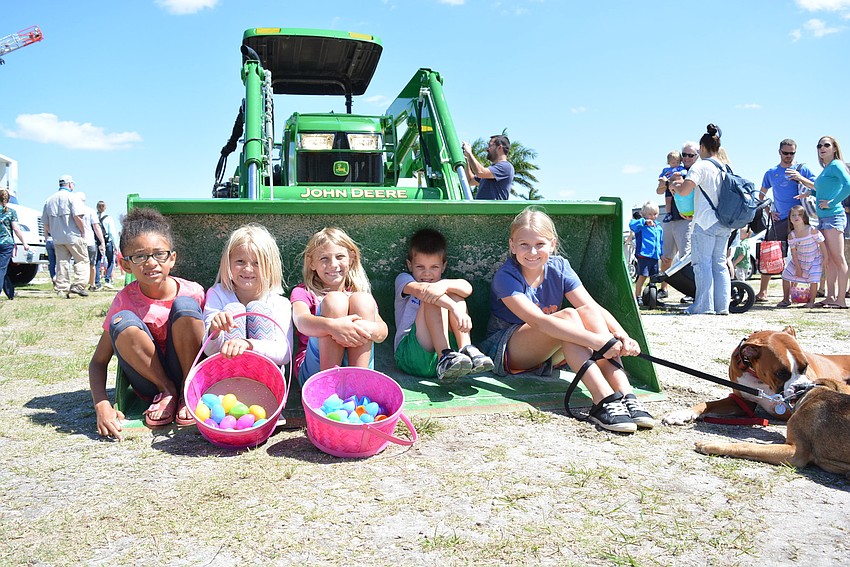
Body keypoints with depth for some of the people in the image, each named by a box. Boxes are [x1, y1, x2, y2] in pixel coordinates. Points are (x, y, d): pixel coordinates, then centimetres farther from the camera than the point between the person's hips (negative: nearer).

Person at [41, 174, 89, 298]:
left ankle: (61, 289, 5)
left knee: (61, 262, 8)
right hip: (73, 236, -6)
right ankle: (78, 285, -13)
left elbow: (45, 222, 16)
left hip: (57, 238, 6)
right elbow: (77, 217, -17)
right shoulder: (71, 197, -4)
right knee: (82, 260, 0)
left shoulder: (49, 199, 16)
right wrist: (83, 232, -8)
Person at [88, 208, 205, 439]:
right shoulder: (125, 300, -8)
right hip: (150, 382, 1)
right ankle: (166, 392, -7)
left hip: (190, 373, -1)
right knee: (122, 322, -25)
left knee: (185, 306, -24)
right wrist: (101, 405, -22)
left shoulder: (193, 292, -10)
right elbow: (98, 361, -5)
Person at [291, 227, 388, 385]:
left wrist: (371, 329, -27)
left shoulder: (361, 294, 16)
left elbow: (383, 331, -1)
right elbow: (301, 321, -16)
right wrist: (332, 326, -38)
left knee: (362, 299, -17)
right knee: (334, 300, -20)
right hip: (315, 369, -2)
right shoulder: (303, 292, 8)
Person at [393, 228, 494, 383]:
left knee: (455, 294, -7)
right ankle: (445, 357, -37)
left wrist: (445, 285, -25)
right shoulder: (403, 279, 12)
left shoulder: (444, 284, 23)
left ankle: (466, 350, -25)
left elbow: (467, 288, -3)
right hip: (411, 355, -3)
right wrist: (455, 308, -30)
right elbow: (420, 289, -14)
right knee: (432, 299, -19)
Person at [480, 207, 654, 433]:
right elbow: (537, 321, -35)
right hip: (506, 352, -5)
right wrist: (596, 341, -43)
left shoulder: (559, 267, -3)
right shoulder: (506, 276, -20)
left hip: (546, 355, 5)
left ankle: (625, 395, -35)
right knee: (568, 315, -31)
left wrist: (621, 335, -34)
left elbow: (594, 307, -14)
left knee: (587, 311, -24)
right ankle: (603, 401, -43)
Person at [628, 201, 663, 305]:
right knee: (642, 276, -9)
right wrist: (644, 222, -28)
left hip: (655, 256, 7)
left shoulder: (658, 227, 19)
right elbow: (632, 225, -22)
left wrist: (662, 253, 21)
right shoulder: (641, 226, -1)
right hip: (644, 255, -7)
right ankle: (637, 297, -2)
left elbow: (661, 242, 26)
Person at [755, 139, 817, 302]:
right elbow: (761, 196, 20)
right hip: (779, 220, 2)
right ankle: (763, 292, 5)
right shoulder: (771, 173, 12)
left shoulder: (802, 169, 6)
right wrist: (768, 212, 7)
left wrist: (799, 177, -14)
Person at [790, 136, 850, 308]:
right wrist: (810, 192, 16)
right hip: (823, 218, 9)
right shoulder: (824, 170, 18)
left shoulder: (836, 165, -7)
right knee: (827, 260, 10)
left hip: (833, 216, -9)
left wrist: (832, 203, -19)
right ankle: (831, 297, 15)